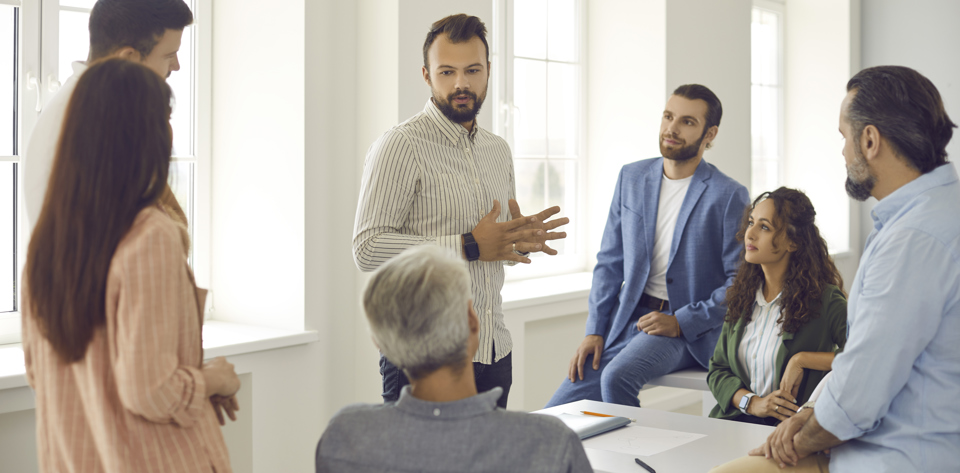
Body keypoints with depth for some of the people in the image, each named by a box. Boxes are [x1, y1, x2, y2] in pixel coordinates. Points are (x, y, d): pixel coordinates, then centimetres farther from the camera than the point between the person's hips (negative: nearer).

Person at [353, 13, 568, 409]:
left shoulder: (498, 150, 15)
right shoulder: (400, 146, -9)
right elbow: (367, 249, -18)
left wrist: (523, 239, 1)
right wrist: (469, 246, -21)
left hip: (494, 351, 7)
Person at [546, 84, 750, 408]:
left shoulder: (729, 196, -7)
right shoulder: (631, 177, 8)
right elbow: (610, 261, 11)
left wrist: (681, 323, -15)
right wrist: (595, 330, 2)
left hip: (689, 329, -4)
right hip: (627, 320, 5)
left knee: (617, 377, -31)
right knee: (556, 416, -10)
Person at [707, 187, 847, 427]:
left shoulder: (824, 299, -4)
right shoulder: (740, 296, 13)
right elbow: (717, 369, 14)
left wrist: (801, 360, -16)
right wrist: (752, 402, -5)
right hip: (735, 421, 6)